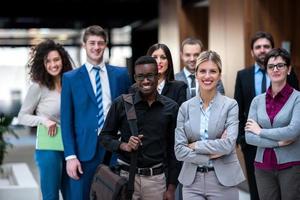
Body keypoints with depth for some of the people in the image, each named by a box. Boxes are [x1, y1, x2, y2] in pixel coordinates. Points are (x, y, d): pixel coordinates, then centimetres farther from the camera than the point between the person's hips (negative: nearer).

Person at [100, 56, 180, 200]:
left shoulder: (171, 108, 2)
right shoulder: (121, 104, -1)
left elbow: (173, 149, 5)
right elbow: (105, 136, 5)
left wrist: (171, 187, 3)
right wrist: (124, 146, -14)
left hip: (157, 178, 1)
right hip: (127, 176, -1)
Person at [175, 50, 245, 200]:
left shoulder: (230, 105, -4)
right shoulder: (185, 107, 3)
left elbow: (228, 145, -15)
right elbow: (179, 150, -3)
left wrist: (196, 146, -9)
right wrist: (211, 155, -12)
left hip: (223, 181, -2)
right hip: (192, 181, 2)